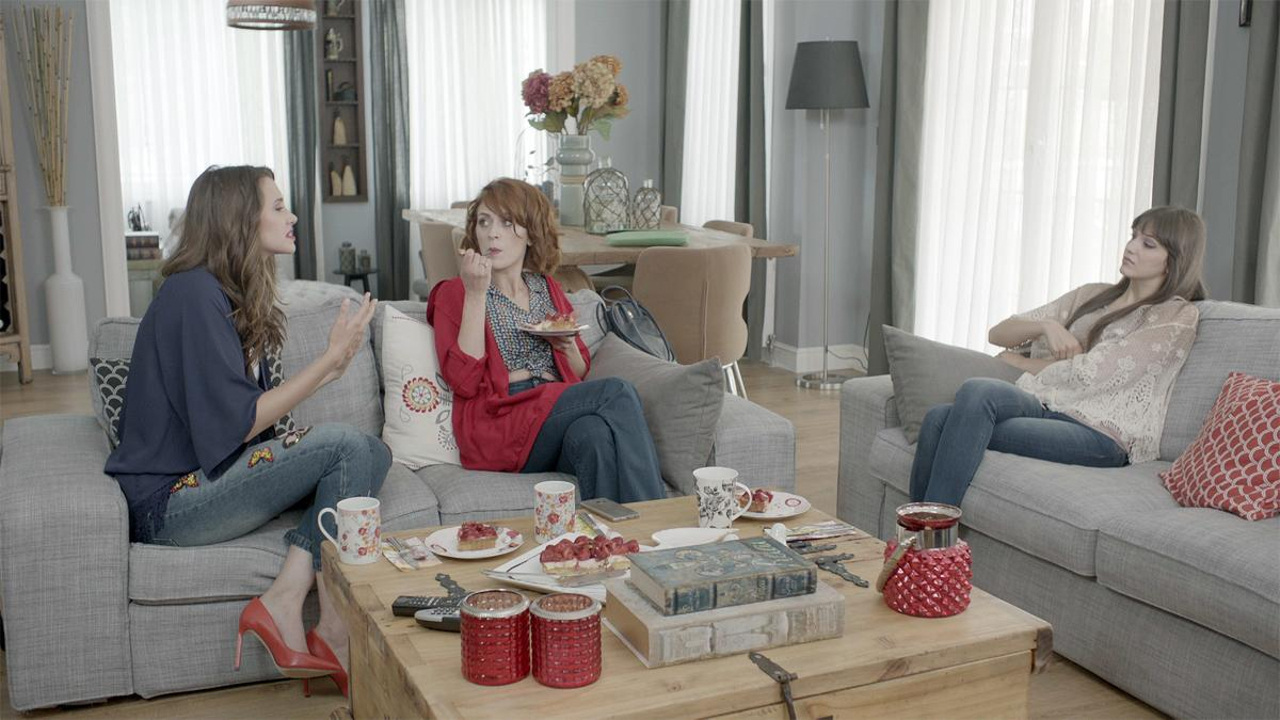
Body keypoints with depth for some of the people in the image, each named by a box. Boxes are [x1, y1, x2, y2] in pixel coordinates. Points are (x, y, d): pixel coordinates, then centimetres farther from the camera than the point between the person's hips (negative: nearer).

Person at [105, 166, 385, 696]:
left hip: (210, 475, 9)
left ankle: (285, 602, -18)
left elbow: (250, 415, 8)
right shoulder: (194, 293, -14)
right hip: (171, 502, -9)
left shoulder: (231, 295, 15)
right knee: (345, 443, -23)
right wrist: (329, 362, -16)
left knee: (374, 454, -8)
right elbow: (235, 424, -20)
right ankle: (332, 634, -18)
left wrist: (331, 363, -3)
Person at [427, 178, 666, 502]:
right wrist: (475, 293, -9)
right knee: (617, 392, -26)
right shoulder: (454, 293, 10)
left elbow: (580, 373, 26)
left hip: (557, 409, 4)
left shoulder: (548, 289, 23)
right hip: (499, 423, -4)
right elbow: (464, 381, -6)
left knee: (594, 434, -35)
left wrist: (566, 344, 2)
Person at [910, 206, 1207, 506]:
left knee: (977, 391, -32)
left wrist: (1018, 361, 8)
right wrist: (1046, 326, 0)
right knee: (939, 419, -26)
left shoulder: (1178, 316, 5)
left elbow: (1088, 373, -6)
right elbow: (998, 333, 20)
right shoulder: (1092, 295, 25)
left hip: (1097, 433, -6)